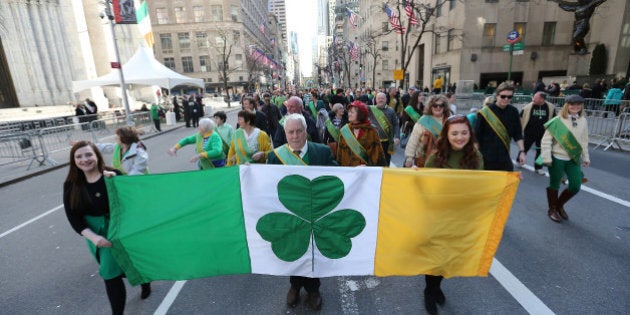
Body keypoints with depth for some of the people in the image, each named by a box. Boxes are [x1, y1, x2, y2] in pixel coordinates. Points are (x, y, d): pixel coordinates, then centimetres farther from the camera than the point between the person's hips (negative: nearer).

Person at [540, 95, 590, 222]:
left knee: (575, 186, 7)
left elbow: (584, 141, 13)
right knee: (554, 185, 8)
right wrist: (547, 158, -16)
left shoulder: (583, 121, 5)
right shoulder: (557, 121, -12)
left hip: (573, 159, 5)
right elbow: (546, 140, -13)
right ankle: (552, 209, 26)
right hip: (557, 158, -5)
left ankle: (559, 205, 32)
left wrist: (585, 157, 14)